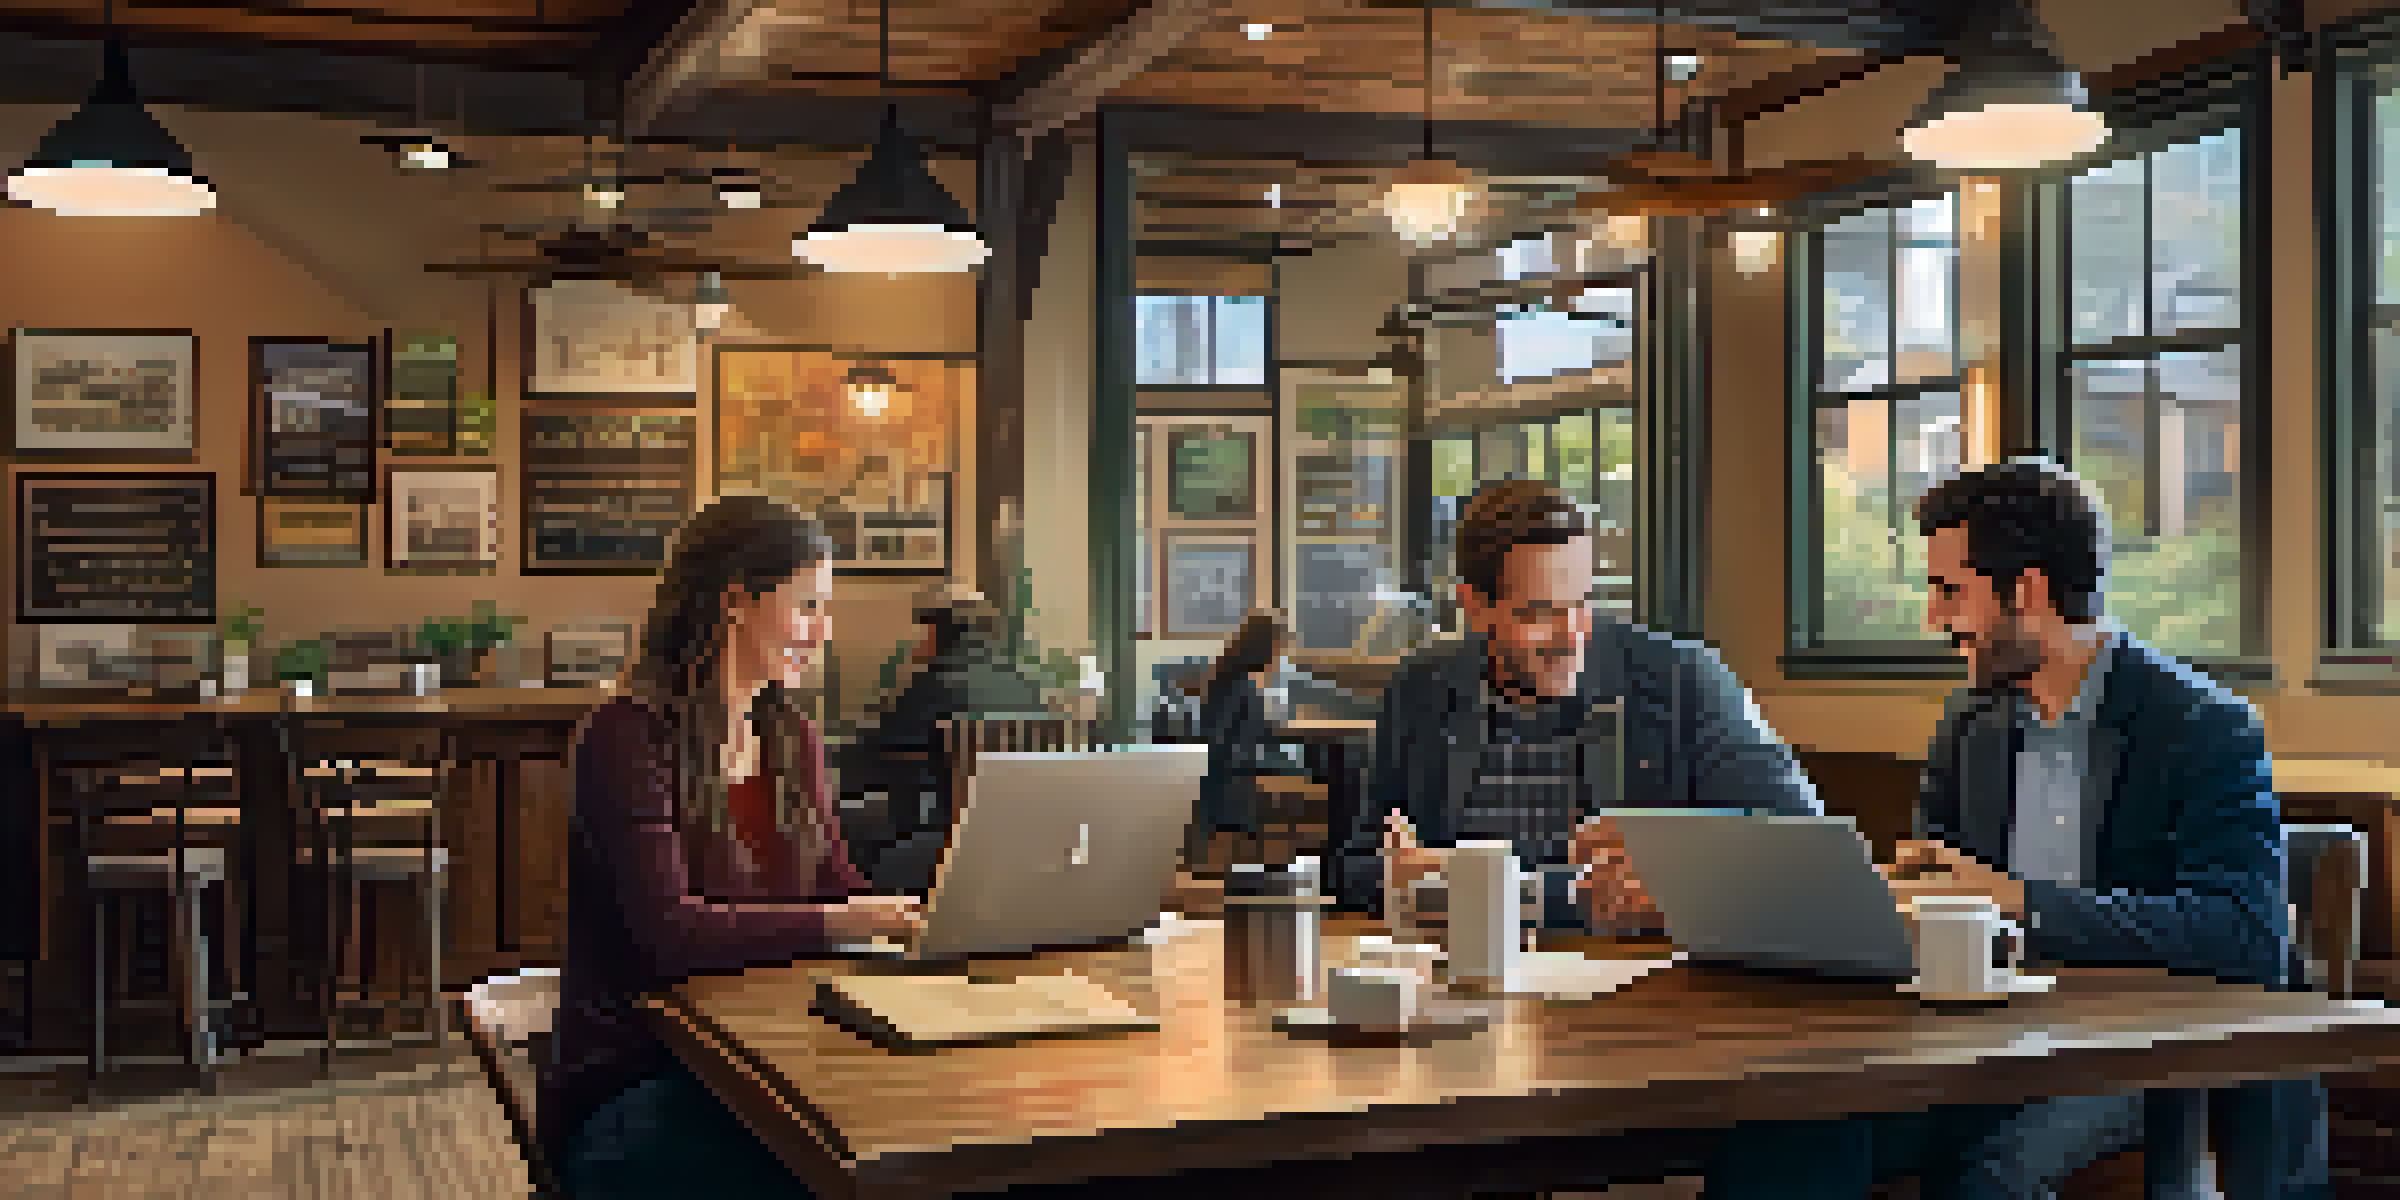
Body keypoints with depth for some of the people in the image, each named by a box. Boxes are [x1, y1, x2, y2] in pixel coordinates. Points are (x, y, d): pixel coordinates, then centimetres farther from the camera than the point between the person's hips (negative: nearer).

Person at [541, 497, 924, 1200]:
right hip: (625, 1083, -6)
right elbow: (665, 933, -21)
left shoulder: (794, 741, 13)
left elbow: (838, 891, 11)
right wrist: (834, 922, -24)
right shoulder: (628, 739, -10)